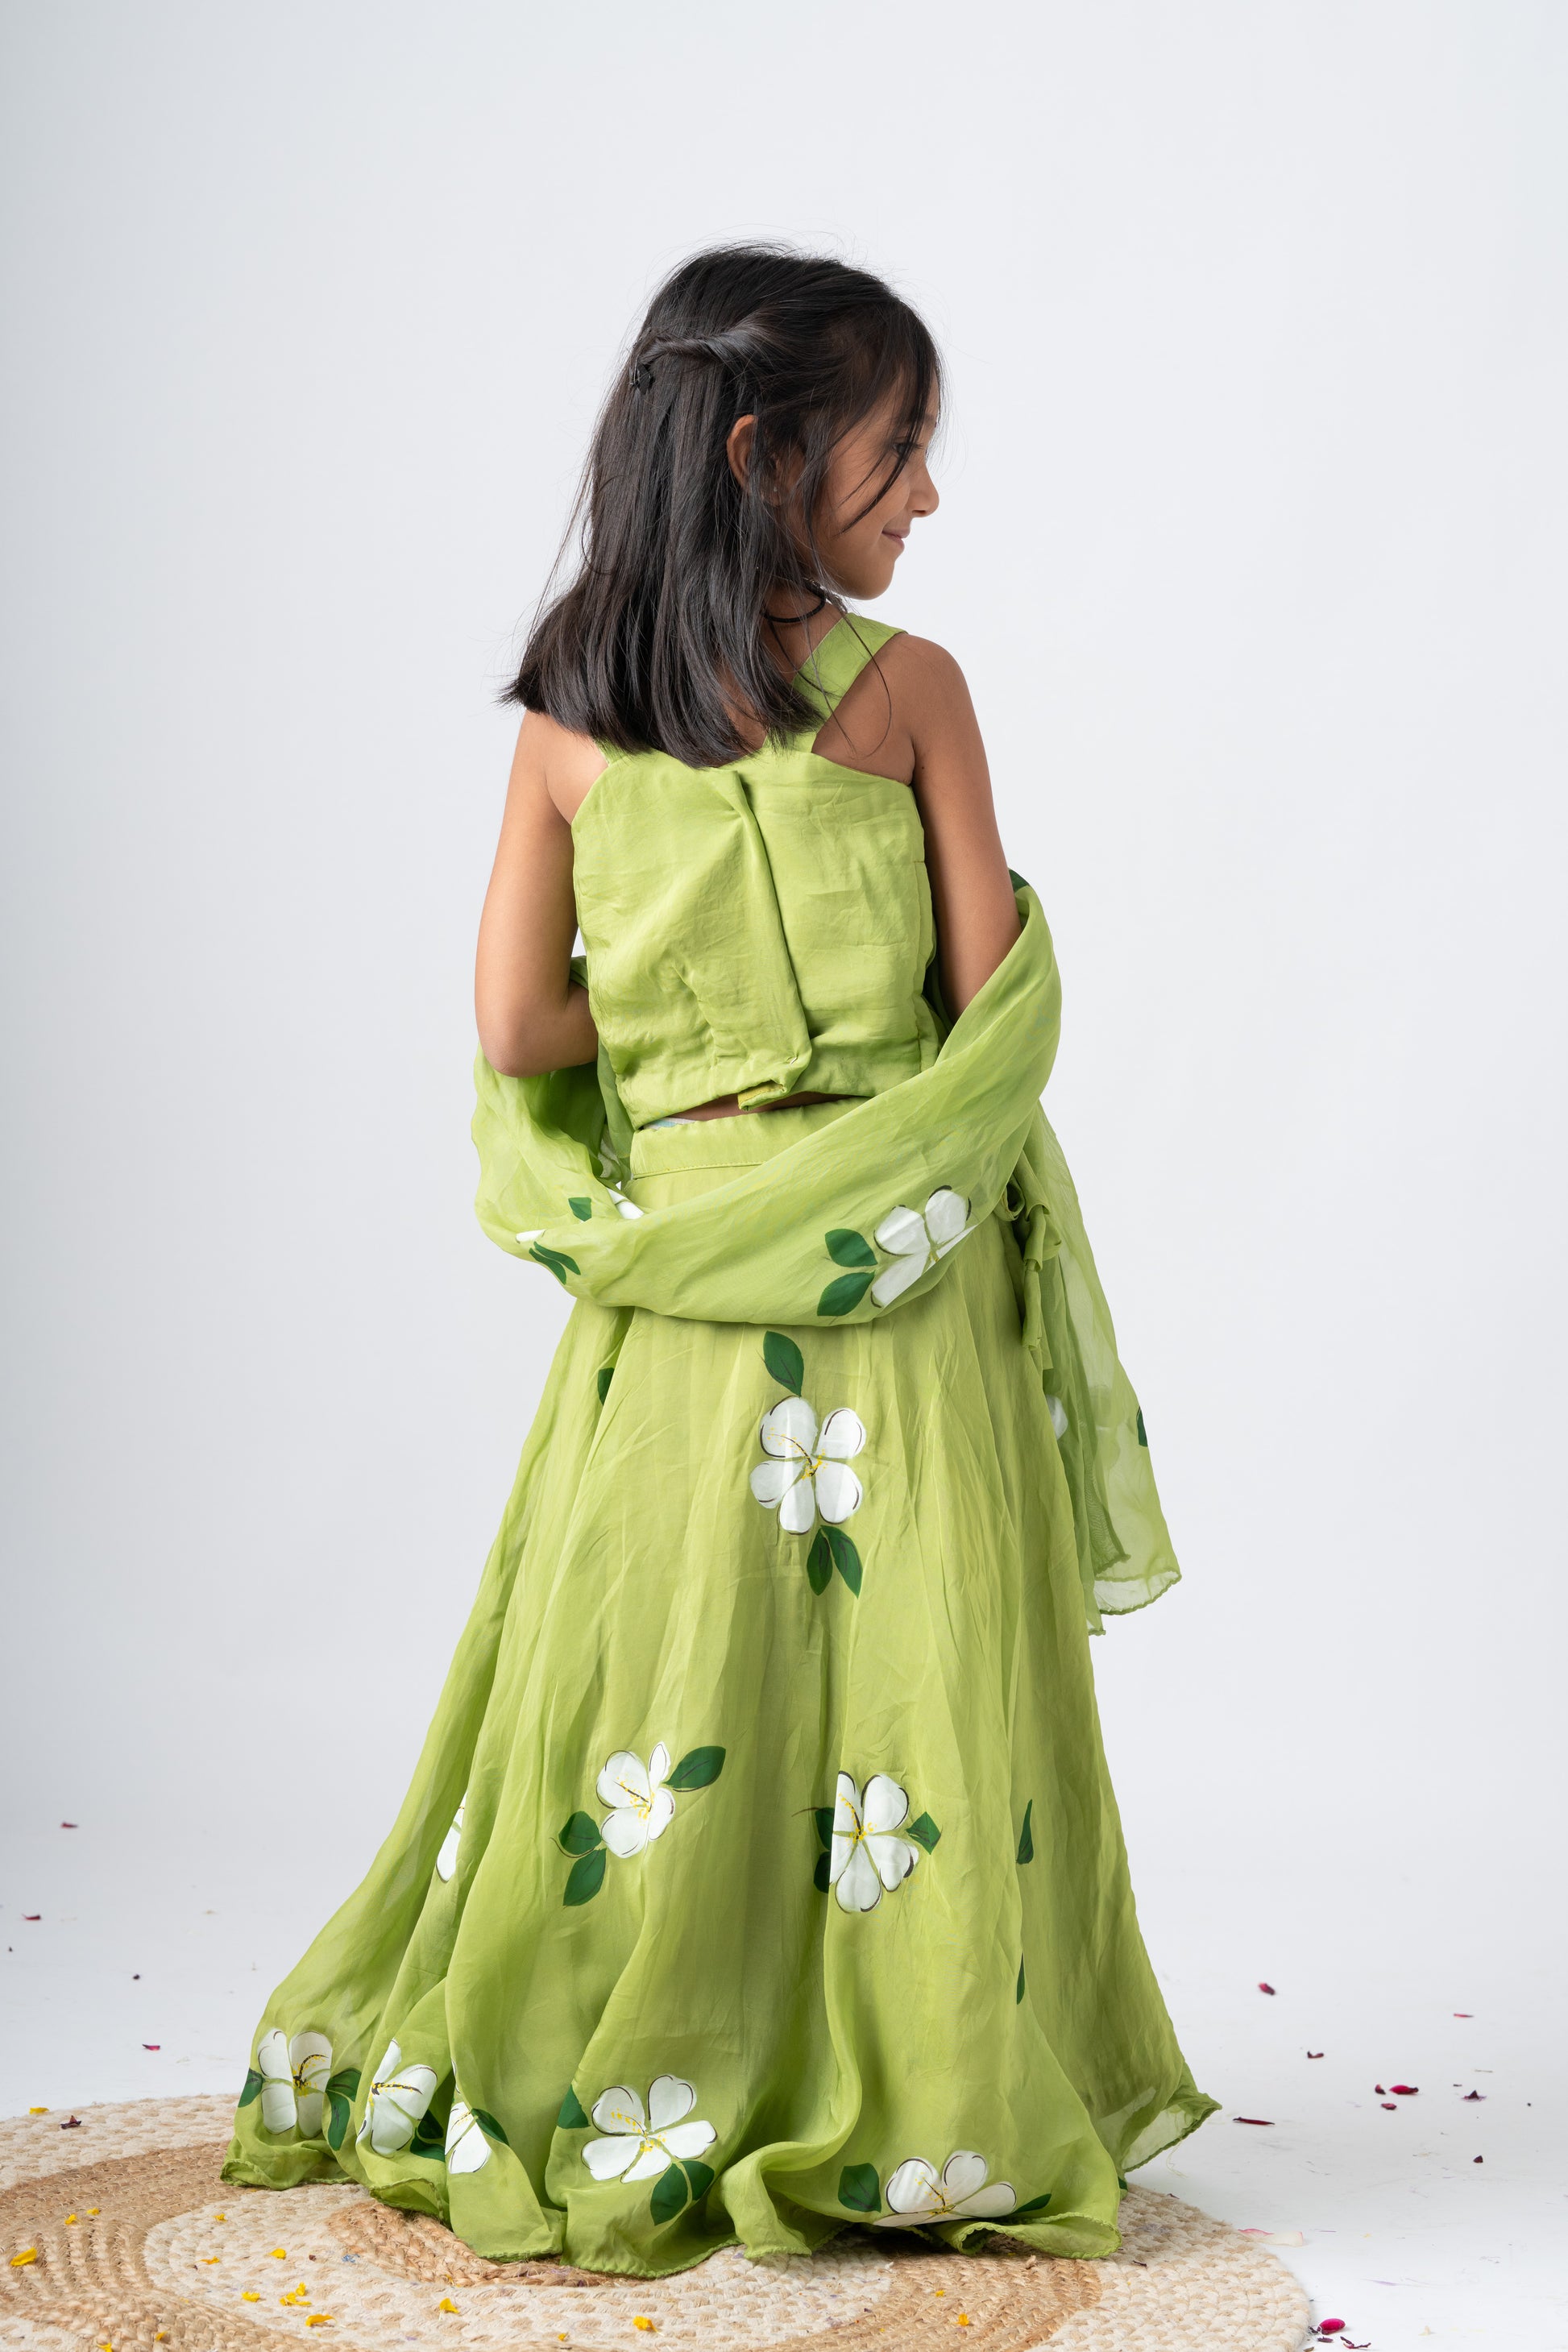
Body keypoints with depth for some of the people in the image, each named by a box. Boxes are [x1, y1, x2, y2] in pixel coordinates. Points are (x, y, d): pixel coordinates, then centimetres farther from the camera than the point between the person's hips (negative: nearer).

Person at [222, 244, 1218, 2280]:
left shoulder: (563, 719, 1)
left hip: (671, 1287, 3)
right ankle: (918, 2110, 15)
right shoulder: (909, 689, -8)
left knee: (650, 1669, 12)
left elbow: (519, 1026, -1)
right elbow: (996, 1006, -5)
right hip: (899, 1287, -3)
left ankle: (581, 2100, 22)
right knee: (900, 1677, 5)